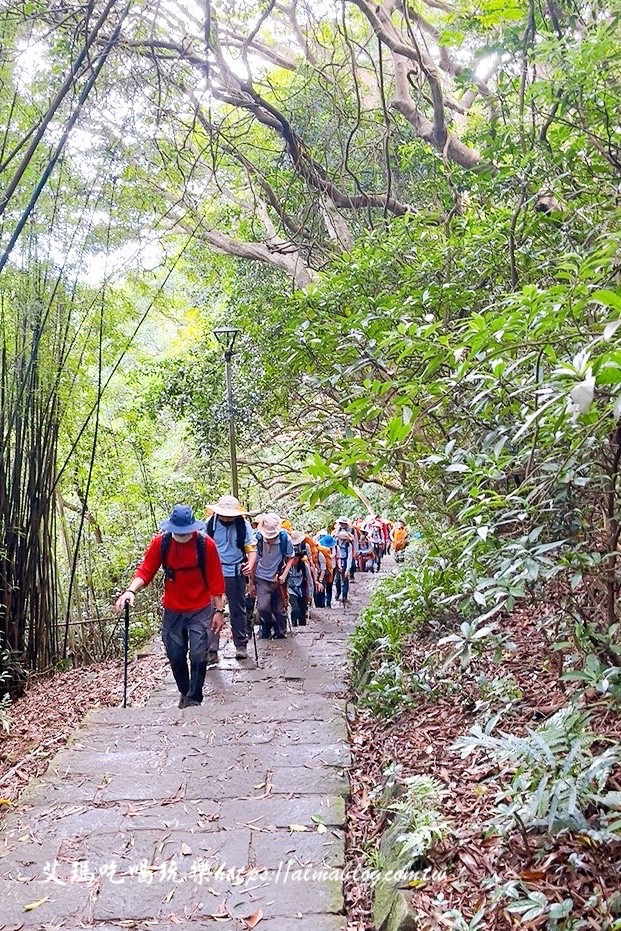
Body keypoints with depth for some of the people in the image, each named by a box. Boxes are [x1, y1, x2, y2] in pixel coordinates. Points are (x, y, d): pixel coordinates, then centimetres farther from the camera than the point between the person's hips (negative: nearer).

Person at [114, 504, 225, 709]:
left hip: (200, 610, -2)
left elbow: (215, 581, -9)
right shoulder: (160, 542, -9)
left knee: (198, 656, -5)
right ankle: (184, 693, 32)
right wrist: (131, 590, -25)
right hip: (172, 611, 3)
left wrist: (218, 610, -7)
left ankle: (194, 698, 11)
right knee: (175, 657, 11)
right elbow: (145, 571, -7)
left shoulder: (206, 544, -14)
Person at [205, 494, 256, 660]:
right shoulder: (210, 524, -5)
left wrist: (250, 564, -21)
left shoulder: (243, 525, -5)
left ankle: (241, 645, 21)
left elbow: (251, 548, -2)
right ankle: (211, 647, 11)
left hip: (236, 573, 0)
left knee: (238, 610, 9)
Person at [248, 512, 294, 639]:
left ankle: (281, 633, 29)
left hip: (278, 579, 1)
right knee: (262, 607, -14)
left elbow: (290, 558, 1)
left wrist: (284, 575, -13)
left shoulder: (285, 539, -16)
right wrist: (252, 583, 2)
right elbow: (254, 561, -4)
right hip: (262, 578, 0)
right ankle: (268, 625, 17)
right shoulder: (258, 539, -16)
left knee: (279, 609, 6)